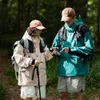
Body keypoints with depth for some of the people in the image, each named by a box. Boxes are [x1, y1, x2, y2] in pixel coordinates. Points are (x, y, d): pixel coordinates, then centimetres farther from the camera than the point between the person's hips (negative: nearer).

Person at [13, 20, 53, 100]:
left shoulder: (41, 40, 11)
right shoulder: (24, 41, -10)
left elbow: (45, 56, 14)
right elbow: (18, 57, -14)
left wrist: (50, 52, -6)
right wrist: (31, 61, -22)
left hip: (40, 75, 6)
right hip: (28, 75, -6)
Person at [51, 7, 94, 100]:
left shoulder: (83, 30, -6)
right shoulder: (62, 31, 9)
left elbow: (89, 48, -12)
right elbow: (55, 46, 14)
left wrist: (71, 50, -18)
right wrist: (55, 51, -11)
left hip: (77, 69, -5)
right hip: (63, 68, 5)